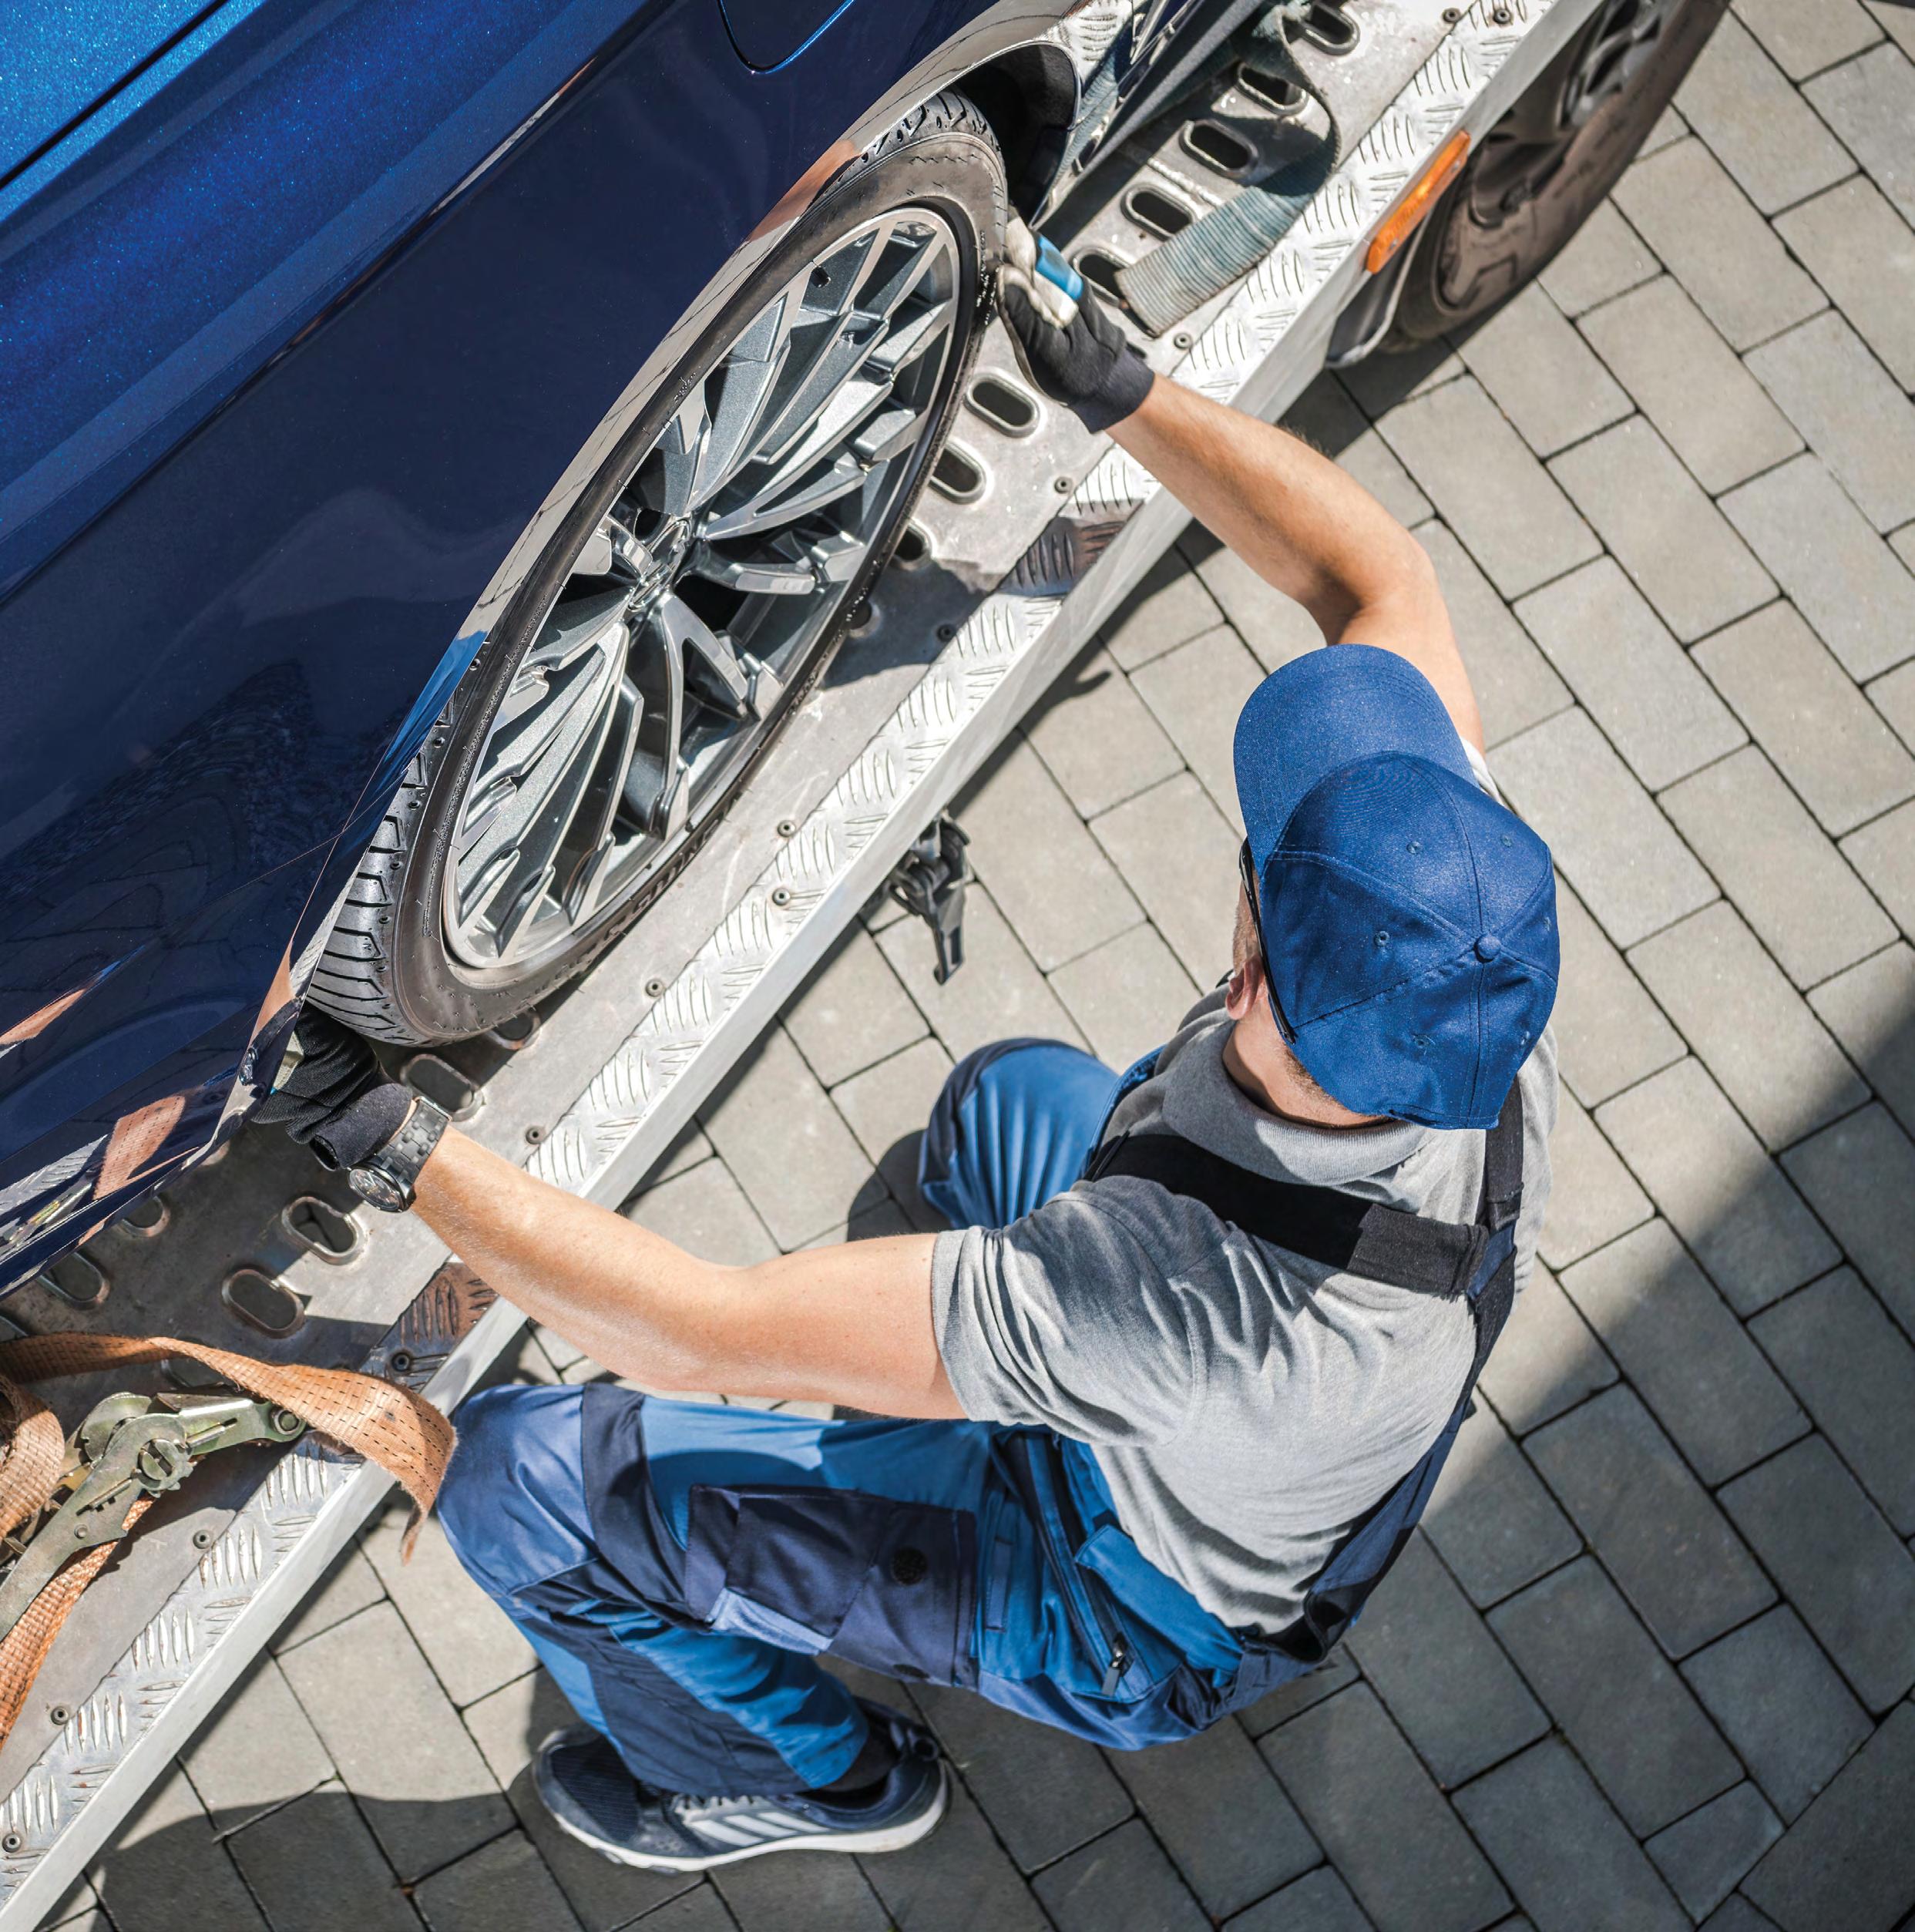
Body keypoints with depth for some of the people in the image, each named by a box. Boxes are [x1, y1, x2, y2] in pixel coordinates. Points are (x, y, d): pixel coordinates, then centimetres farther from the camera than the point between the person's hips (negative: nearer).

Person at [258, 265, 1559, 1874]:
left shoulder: (1198, 1300, -47)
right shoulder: (1476, 958, -29)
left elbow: (718, 1333, -40)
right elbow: (1379, 576, -14)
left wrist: (396, 1146, -33)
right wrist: (1115, 386, -13)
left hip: (1128, 1627, -6)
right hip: (1307, 1491, 7)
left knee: (520, 1476, -8)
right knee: (1019, 1091, 26)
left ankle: (813, 1778, 19)